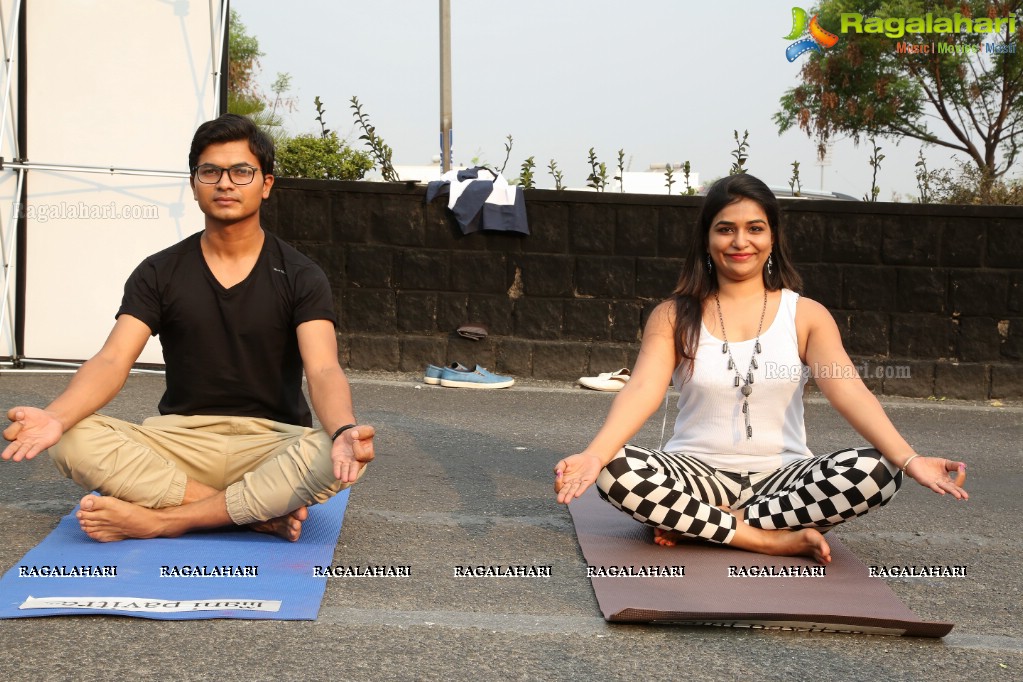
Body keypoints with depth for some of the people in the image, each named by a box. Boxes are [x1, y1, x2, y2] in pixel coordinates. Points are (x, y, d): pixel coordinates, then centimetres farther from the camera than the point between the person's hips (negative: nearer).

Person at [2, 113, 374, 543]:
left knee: (332, 457, -35)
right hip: (180, 438, 2)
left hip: (269, 441, -1)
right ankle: (263, 514, -26)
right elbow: (113, 361, -8)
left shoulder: (299, 277, 0)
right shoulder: (159, 274, 5)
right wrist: (56, 417, -30)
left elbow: (323, 370, -15)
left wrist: (345, 432, -39)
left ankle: (159, 519, -25)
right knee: (75, 442, -27)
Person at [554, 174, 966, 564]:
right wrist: (594, 454, -33)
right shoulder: (674, 317, 2)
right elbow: (642, 389, -13)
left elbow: (849, 391, -10)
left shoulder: (806, 316, 3)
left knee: (876, 472, -27)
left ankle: (696, 524, -19)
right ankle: (779, 539, -23)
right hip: (697, 472, -1)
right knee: (616, 473, -31)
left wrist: (908, 459, -27)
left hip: (781, 476, 1)